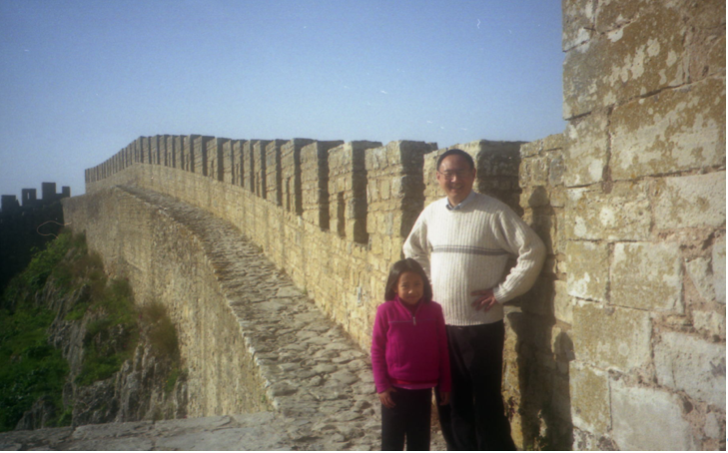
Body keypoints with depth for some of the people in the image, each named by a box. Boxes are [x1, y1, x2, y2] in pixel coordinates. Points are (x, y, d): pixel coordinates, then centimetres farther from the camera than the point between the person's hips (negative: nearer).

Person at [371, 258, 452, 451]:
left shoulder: (434, 310, -5)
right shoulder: (386, 311, -12)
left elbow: (442, 348, 2)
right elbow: (377, 349, -6)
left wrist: (444, 384, 5)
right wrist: (382, 385, -7)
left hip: (423, 388, 2)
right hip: (395, 388, -2)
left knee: (420, 439, 16)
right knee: (392, 439, 11)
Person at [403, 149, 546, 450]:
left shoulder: (494, 212, -10)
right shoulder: (431, 213, 6)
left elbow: (533, 251, -11)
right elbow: (412, 251, 22)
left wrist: (501, 292, -11)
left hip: (482, 326, -5)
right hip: (441, 324, 5)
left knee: (487, 403, 4)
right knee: (452, 401, 16)